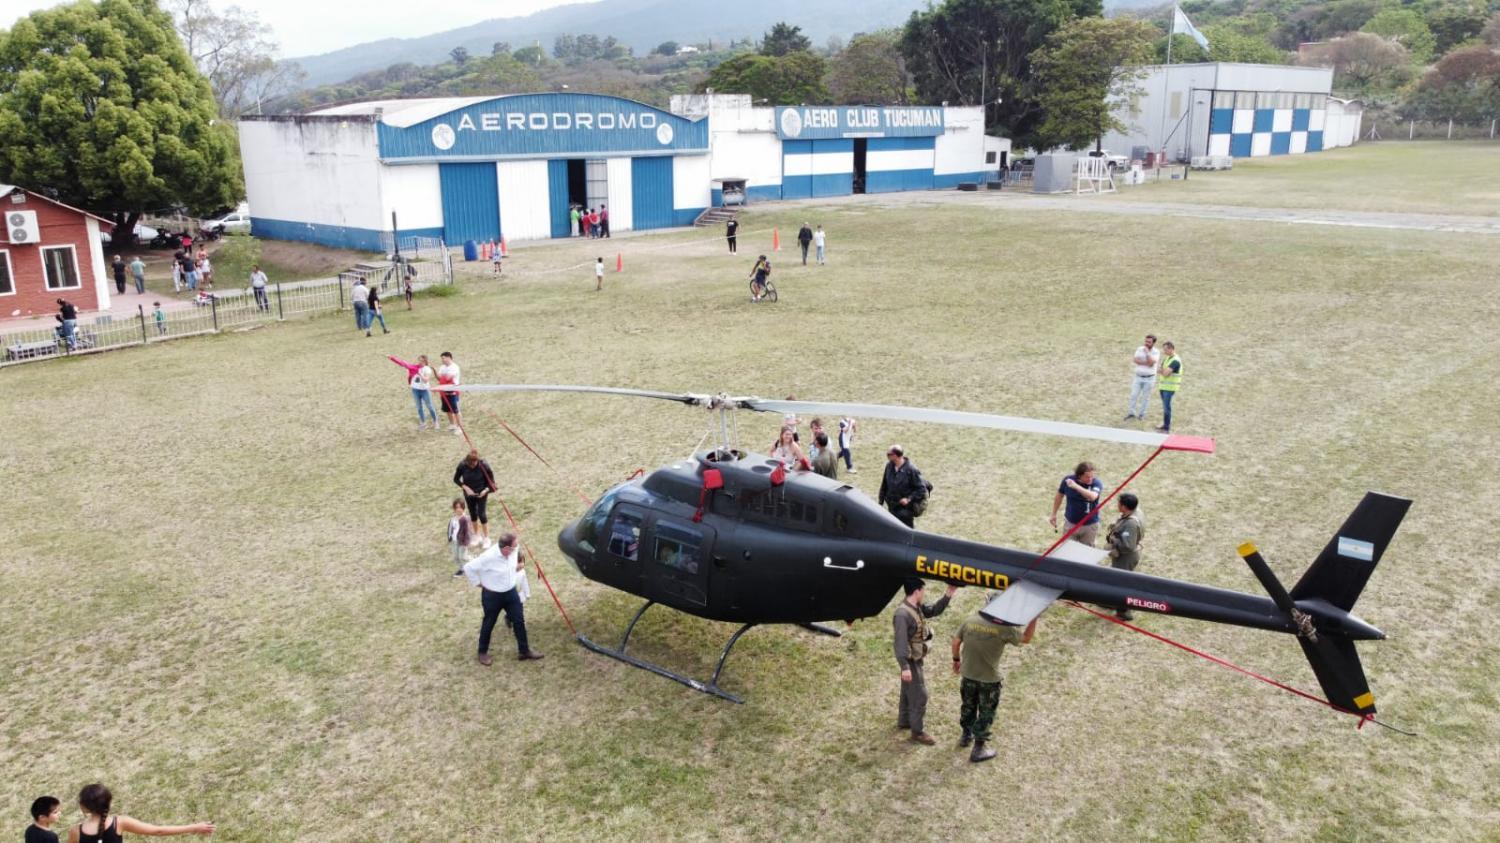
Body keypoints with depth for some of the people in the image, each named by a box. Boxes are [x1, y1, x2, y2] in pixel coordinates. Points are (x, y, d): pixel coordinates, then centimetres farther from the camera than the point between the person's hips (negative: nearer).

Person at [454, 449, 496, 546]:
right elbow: (456, 479, -5)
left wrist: (486, 490, -24)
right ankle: (478, 536, 34)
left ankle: (486, 538, 13)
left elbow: (491, 479, -11)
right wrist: (465, 488, -17)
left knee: (481, 514, -4)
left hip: (481, 493, -3)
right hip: (469, 493, 3)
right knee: (473, 514, 14)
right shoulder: (462, 465, -20)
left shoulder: (483, 465, -25)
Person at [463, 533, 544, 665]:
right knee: (488, 625, 14)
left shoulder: (514, 551, -14)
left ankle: (524, 651, 25)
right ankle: (483, 652, 35)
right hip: (492, 596, -5)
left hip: (511, 592, 5)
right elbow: (468, 568, -23)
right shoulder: (488, 557, -32)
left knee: (519, 621, 10)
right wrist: (479, 583, -15)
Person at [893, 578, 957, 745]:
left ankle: (904, 721, 39)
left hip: (915, 659, 10)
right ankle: (918, 731, 8)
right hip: (910, 661, -10)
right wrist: (904, 667, -32)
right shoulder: (902, 614, -29)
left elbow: (934, 610, 13)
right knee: (919, 695, -2)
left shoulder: (917, 608, 0)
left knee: (908, 691, 23)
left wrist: (948, 594, 0)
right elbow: (900, 642, -31)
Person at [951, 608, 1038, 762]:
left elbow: (956, 641, -1)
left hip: (967, 674, 4)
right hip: (989, 678, -4)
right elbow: (1026, 639, -8)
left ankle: (966, 735, 46)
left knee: (968, 706, 26)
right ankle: (978, 749, 21)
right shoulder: (1004, 628, -21)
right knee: (986, 713, 13)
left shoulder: (969, 620, -9)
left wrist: (956, 659, 16)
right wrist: (1034, 618, -2)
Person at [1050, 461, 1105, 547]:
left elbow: (1092, 496, -42)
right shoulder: (1068, 480, -13)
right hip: (1070, 523, 2)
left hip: (1090, 525, -2)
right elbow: (1059, 496, 4)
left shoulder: (1097, 483, -20)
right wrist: (1053, 514, 10)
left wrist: (1076, 486, -49)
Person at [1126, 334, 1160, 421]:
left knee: (1146, 397, 5)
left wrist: (1147, 352, -23)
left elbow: (1151, 363, -22)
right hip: (1138, 377, 2)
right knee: (1133, 395, 2)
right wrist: (1146, 363, -20)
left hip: (1149, 378, -2)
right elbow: (1135, 360, -13)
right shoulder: (1139, 349, 0)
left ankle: (1142, 414, 15)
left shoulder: (1156, 352, -8)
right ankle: (1131, 413, 10)